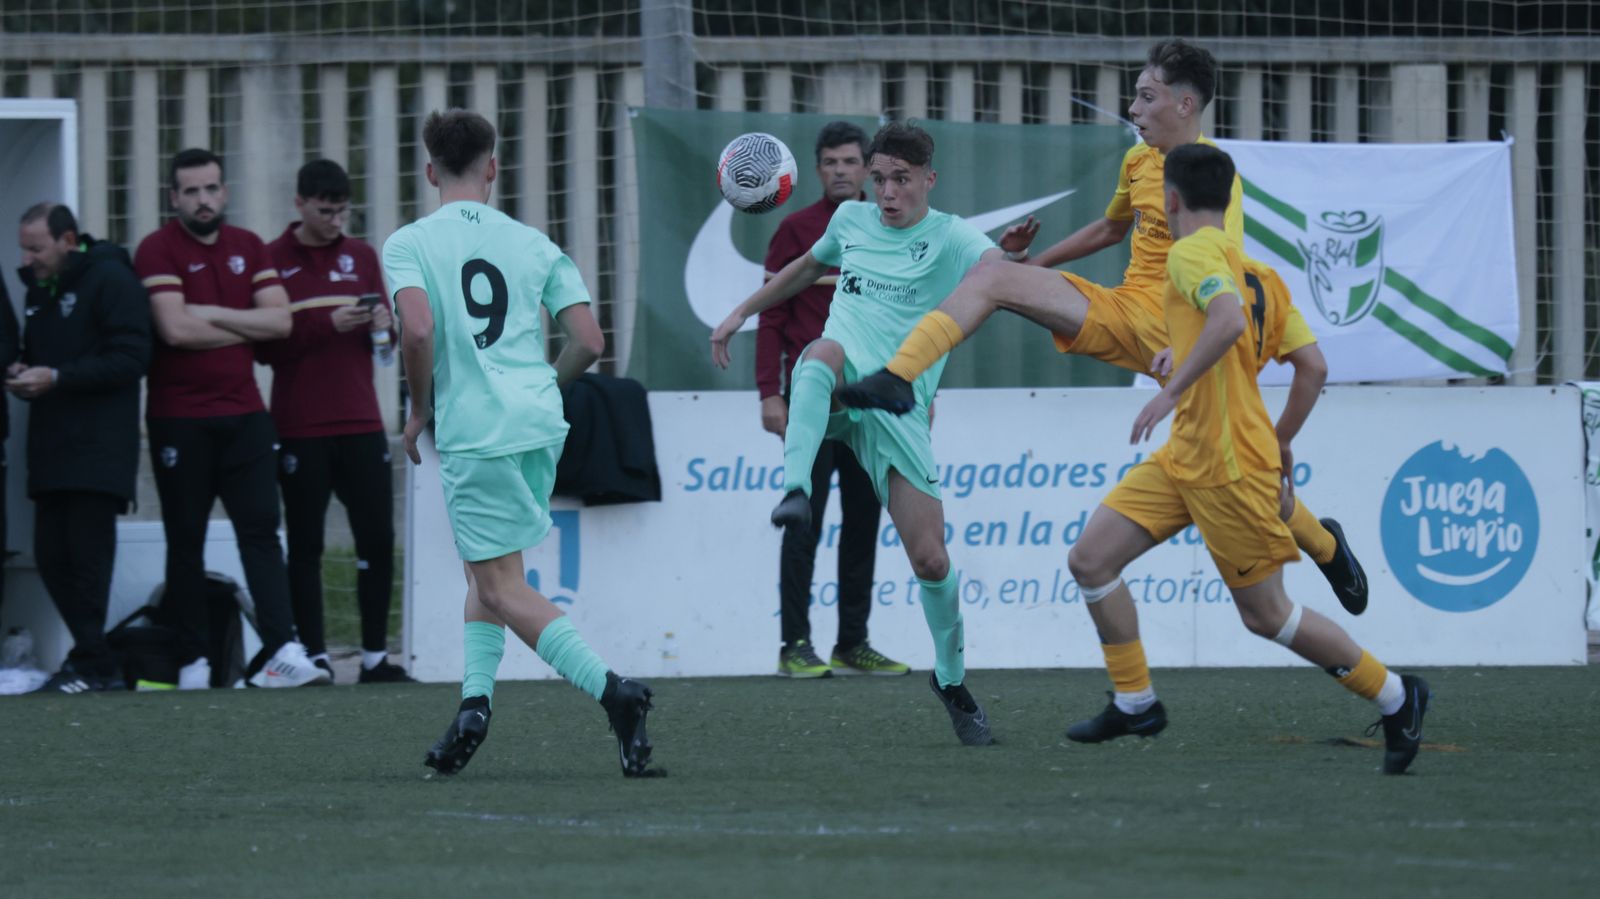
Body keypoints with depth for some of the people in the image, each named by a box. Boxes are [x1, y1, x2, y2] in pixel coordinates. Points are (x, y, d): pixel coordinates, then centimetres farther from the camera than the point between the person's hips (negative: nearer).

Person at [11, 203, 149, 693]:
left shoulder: (110, 280, -8)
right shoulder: (39, 286, 17)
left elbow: (131, 358, -16)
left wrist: (56, 378, -19)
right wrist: (21, 372, 3)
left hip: (99, 447, -8)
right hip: (51, 446, 8)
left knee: (86, 555, -10)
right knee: (51, 555, 4)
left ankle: (91, 664, -8)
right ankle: (98, 663, 10)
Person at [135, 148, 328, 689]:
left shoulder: (249, 248, 10)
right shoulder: (158, 251, -6)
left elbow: (280, 321, 0)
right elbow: (176, 328, -19)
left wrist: (212, 314, -10)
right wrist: (245, 330, -6)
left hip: (244, 415, 3)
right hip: (179, 420, -3)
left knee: (261, 532, -7)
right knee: (186, 542, 3)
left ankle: (282, 652, -15)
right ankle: (193, 662, 9)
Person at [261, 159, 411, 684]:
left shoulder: (361, 258, 13)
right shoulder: (273, 261, 0)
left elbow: (387, 338, 18)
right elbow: (264, 345, -6)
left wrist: (384, 326, -5)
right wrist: (326, 326, -17)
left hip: (361, 424, 4)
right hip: (300, 430, -4)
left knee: (378, 540, -1)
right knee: (305, 545, 0)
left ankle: (375, 656, 5)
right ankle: (314, 656, 3)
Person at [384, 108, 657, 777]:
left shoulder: (408, 244, -1)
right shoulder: (533, 244, 10)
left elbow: (418, 328, -18)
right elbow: (589, 341, 5)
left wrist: (420, 408, -2)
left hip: (472, 431, -5)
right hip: (540, 424, 5)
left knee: (502, 589, -4)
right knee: (485, 573, 21)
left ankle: (610, 689, -21)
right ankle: (474, 703, 11)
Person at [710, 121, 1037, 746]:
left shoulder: (948, 237, 0)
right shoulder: (851, 220, 14)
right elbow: (808, 267, 35)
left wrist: (1015, 255, -44)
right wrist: (741, 313, 35)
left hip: (899, 408, -2)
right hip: (841, 390, 2)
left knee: (930, 559, -5)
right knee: (825, 352, -38)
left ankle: (952, 680, 19)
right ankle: (796, 490, -51)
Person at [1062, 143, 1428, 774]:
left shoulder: (1192, 252, -14)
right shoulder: (1236, 260, 14)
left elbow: (1229, 321, -34)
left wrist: (1173, 391, -32)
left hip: (1227, 463, -10)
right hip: (1185, 459, 10)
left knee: (1264, 612, 0)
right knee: (1090, 560, 3)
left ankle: (1394, 696, 14)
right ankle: (1135, 703, 10)